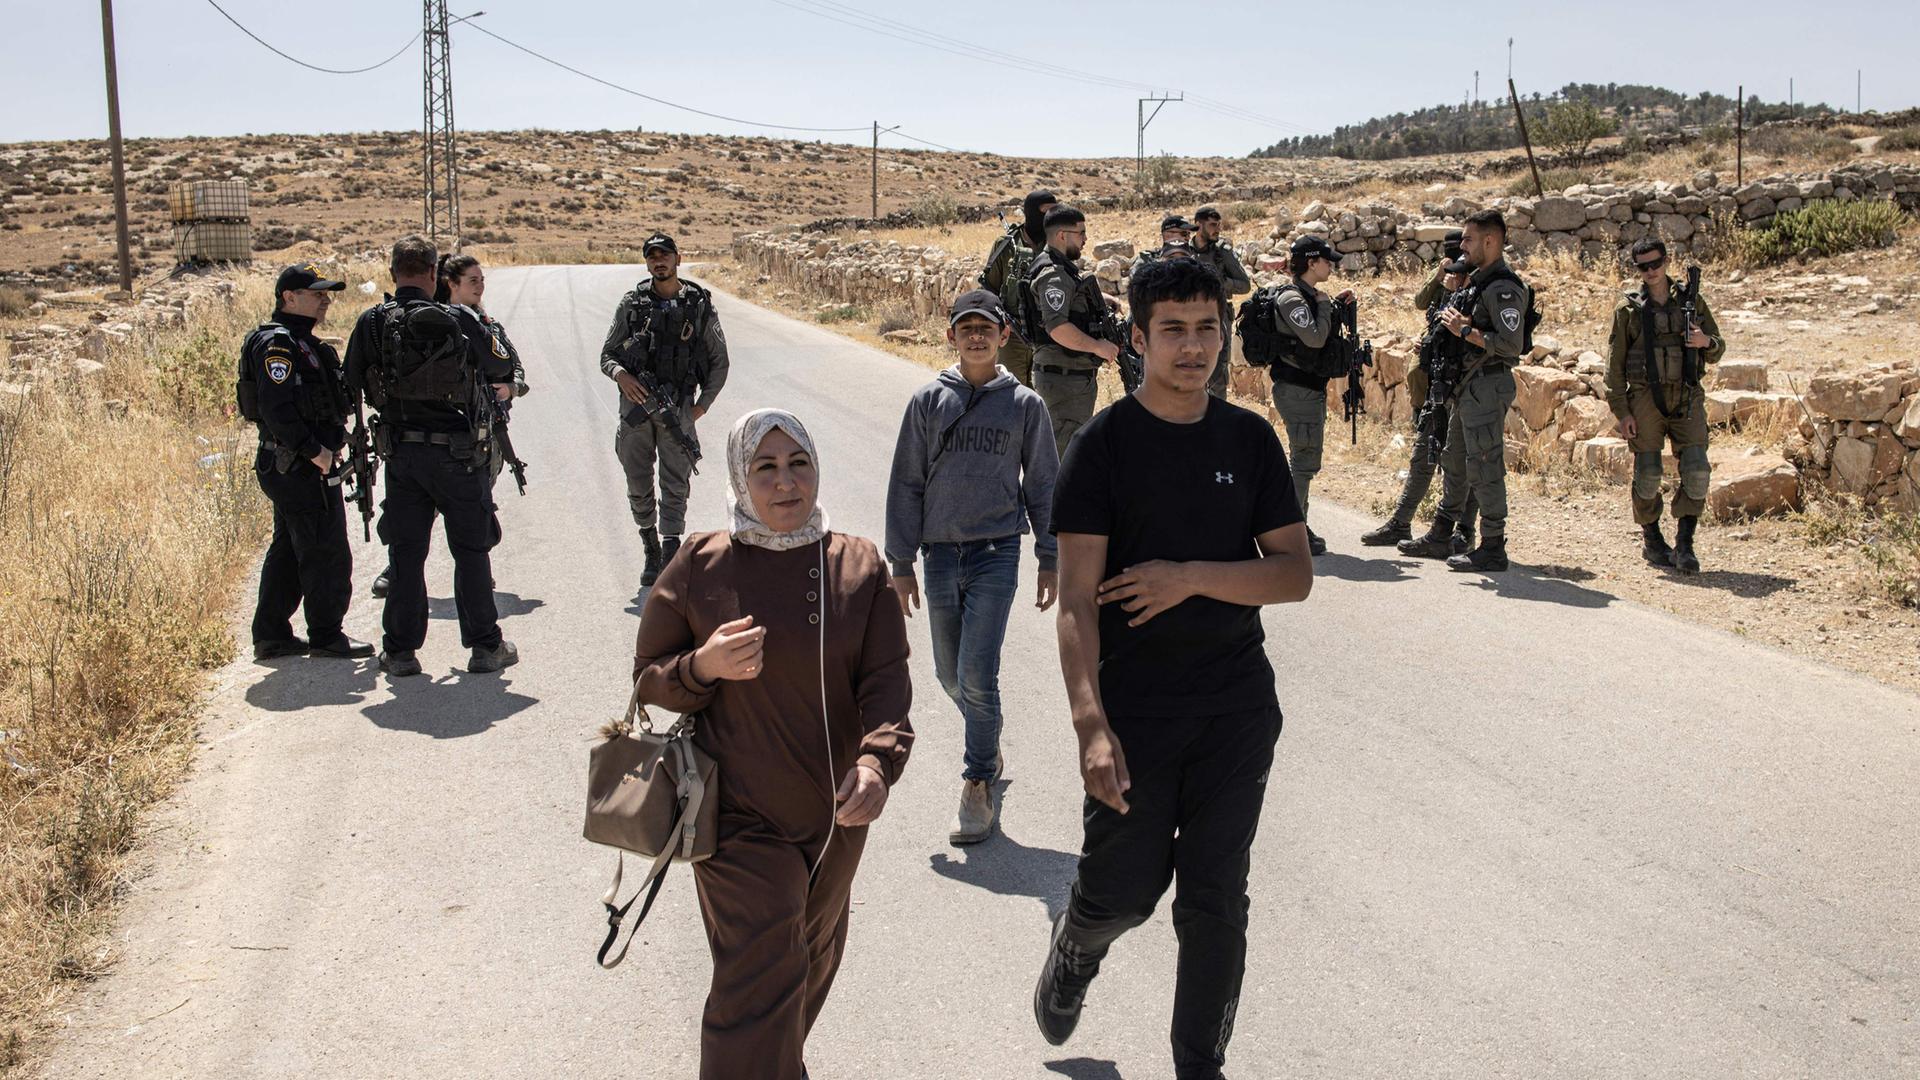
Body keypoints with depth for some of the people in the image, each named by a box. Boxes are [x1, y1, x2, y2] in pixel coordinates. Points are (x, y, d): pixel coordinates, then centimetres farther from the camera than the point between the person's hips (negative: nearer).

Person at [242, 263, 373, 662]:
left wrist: (330, 446, 15)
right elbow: (276, 408, -25)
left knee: (288, 550, 15)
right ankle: (326, 637, 6)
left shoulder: (301, 342, 18)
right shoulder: (276, 344, -15)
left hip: (292, 467, 11)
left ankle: (272, 635, 22)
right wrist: (315, 451, -23)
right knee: (326, 554, -3)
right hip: (301, 468, -11)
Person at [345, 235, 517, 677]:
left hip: (399, 453, 3)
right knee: (471, 550, 8)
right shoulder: (454, 321, -12)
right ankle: (485, 646, 12)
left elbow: (352, 387, 5)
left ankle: (399, 650, 14)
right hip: (456, 452, -3)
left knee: (405, 553, 11)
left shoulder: (371, 324, -2)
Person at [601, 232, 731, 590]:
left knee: (676, 485, -7)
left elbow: (719, 361, 11)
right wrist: (621, 374, -12)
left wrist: (702, 405, 3)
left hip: (678, 406, -2)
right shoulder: (632, 304, 6)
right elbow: (607, 355, 10)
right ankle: (651, 549, 24)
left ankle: (670, 554, -9)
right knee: (638, 487, 6)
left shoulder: (700, 306, 4)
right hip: (636, 403, 2)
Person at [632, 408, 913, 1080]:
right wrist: (703, 667, -23)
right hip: (742, 816, -4)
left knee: (814, 961, 25)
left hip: (837, 814, 4)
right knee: (759, 982, -11)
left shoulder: (860, 568, -4)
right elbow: (649, 679, -1)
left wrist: (878, 760, -27)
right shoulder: (699, 568, -9)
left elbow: (886, 679, -9)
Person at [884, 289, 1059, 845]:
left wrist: (1049, 559, 6)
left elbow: (1042, 485, 8)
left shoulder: (1025, 404, 2)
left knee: (978, 676, -9)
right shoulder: (929, 401, 4)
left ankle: (978, 786, 3)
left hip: (997, 553, -2)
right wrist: (901, 563, 2)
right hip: (941, 553, 3)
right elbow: (906, 484, 5)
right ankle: (988, 742, 39)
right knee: (950, 674, 12)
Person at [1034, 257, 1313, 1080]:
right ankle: (1074, 953, 41)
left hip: (1238, 710, 3)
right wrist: (1090, 725, -23)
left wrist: (1190, 576, -15)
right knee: (1123, 890, 6)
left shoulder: (1251, 439, 3)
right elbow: (1077, 600, -13)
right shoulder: (1105, 443, -7)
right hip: (1134, 711, -2)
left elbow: (1295, 574, 1)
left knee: (1215, 904, 6)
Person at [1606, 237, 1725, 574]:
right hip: (1646, 398, -2)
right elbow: (1615, 364, 2)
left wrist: (1707, 342, -8)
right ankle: (1651, 541, 17)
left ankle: (1684, 544, -1)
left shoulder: (1691, 301, 10)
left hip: (1688, 398, 2)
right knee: (1648, 475, 1)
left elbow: (1717, 352, 17)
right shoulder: (1629, 309, 4)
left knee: (1696, 471, -8)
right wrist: (1622, 411, -5)